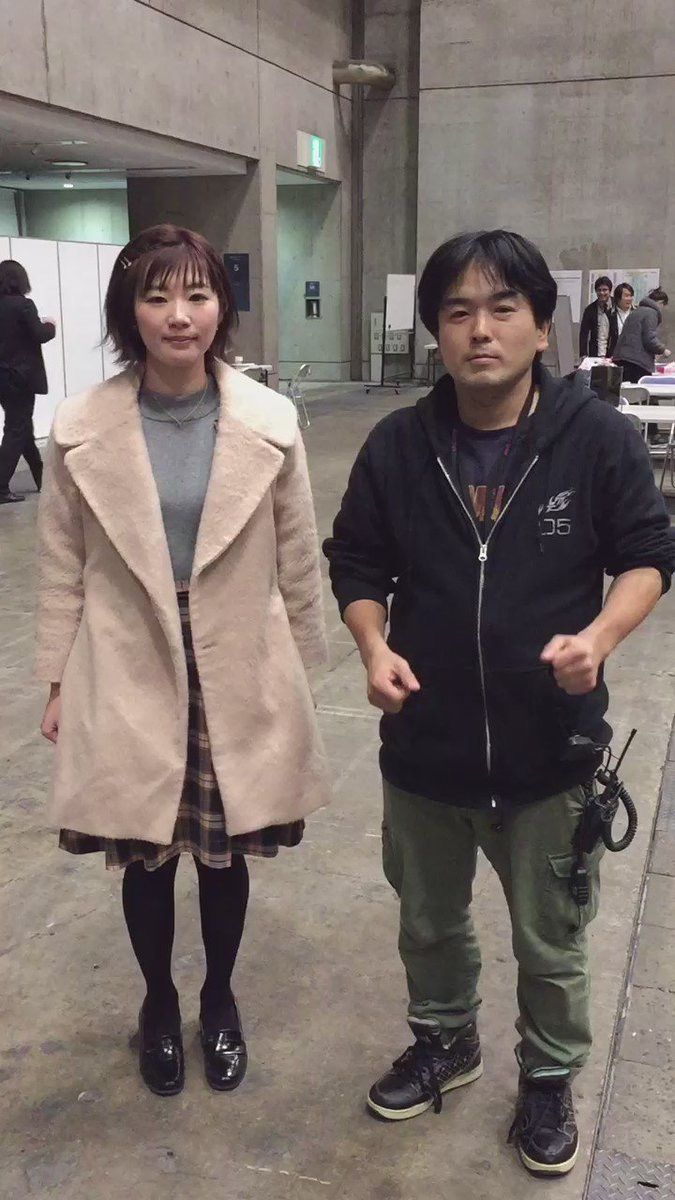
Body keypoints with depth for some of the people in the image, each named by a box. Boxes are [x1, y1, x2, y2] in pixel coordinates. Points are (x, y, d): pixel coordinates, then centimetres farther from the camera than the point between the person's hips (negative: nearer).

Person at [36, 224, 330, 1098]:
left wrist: (301, 673, 6)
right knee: (145, 859, 14)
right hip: (129, 682, 0)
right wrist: (58, 683, 3)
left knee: (224, 854, 15)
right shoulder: (81, 429, -7)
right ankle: (159, 1002, 42)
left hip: (239, 680, 1)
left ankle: (219, 1000, 42)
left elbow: (298, 562, 1)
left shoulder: (269, 422, -7)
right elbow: (63, 567, 1)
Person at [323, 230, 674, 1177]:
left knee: (550, 943, 17)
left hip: (551, 748, -2)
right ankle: (445, 1042, 52)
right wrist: (375, 647, -15)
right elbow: (357, 565, 4)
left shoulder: (599, 438, -13)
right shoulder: (397, 446, -7)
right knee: (429, 922, 24)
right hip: (424, 743, 3)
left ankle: (549, 1080, 45)